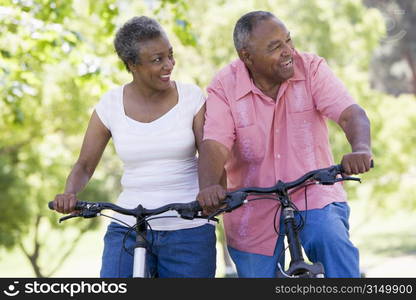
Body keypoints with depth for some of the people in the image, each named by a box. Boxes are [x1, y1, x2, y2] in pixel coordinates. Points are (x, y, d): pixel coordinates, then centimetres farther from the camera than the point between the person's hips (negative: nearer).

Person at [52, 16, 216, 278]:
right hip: (128, 228, 0)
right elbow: (85, 166, 8)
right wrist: (69, 194, -15)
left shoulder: (191, 97, -2)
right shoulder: (111, 104, 1)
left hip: (189, 231, 0)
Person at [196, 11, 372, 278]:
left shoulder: (311, 69, -8)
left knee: (335, 244, -30)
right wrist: (209, 186, -40)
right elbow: (214, 145, -19)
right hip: (255, 213, 1)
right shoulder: (225, 86, -8)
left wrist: (361, 149, -42)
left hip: (314, 198, -1)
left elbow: (351, 113, -20)